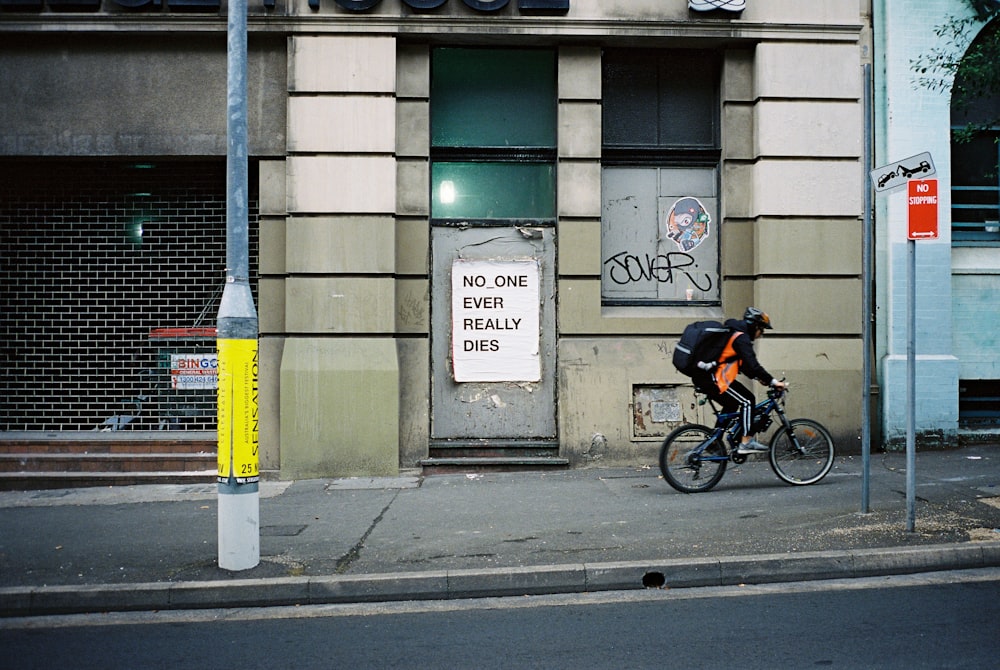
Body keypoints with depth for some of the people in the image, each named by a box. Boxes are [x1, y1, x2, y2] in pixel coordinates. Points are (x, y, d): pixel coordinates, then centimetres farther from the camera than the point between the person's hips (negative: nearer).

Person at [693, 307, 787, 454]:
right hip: (713, 379, -10)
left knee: (731, 404, 24)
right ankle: (746, 442, -6)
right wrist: (773, 381, -16)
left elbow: (742, 364, 26)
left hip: (703, 377, 10)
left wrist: (758, 378, 20)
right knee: (748, 400, -5)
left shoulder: (732, 333, 20)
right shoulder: (741, 338, -12)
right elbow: (752, 365, -21)